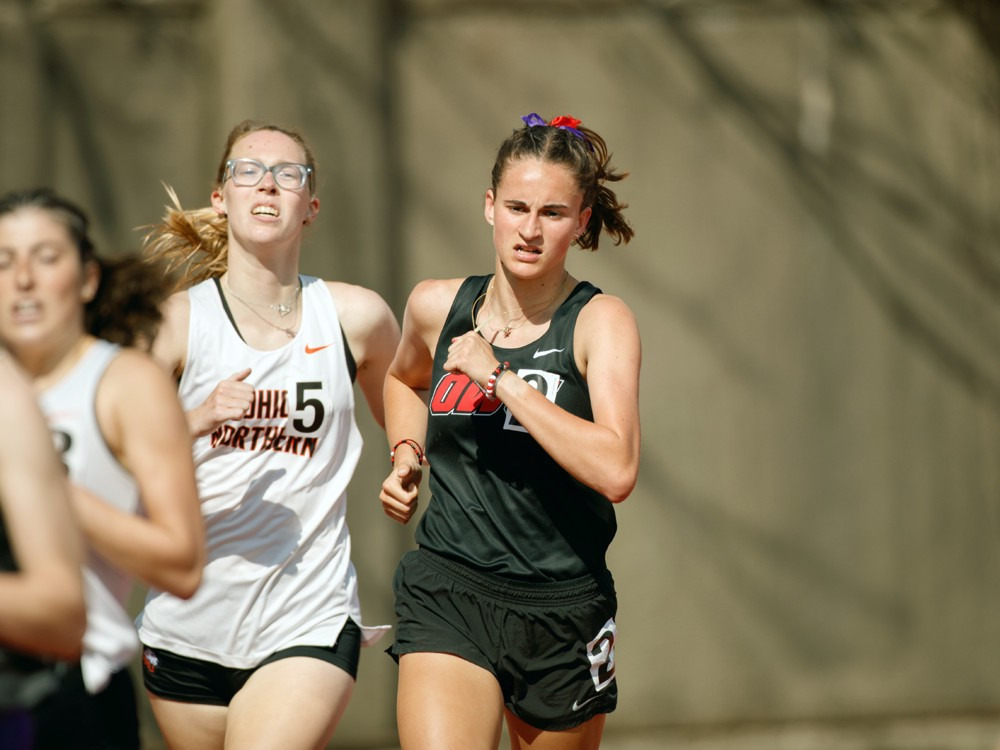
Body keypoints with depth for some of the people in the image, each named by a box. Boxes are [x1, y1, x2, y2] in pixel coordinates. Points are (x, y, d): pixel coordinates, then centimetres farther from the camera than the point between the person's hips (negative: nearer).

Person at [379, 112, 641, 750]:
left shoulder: (601, 322, -8)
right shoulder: (436, 307, 4)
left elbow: (615, 471, -24)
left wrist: (500, 378, -22)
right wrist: (406, 457, 12)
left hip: (562, 612, -1)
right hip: (448, 596, 1)